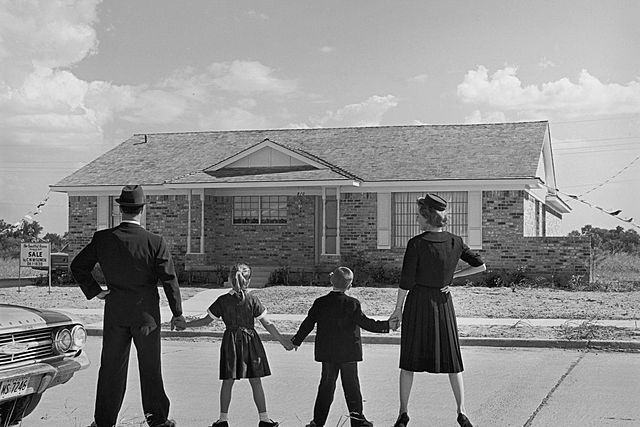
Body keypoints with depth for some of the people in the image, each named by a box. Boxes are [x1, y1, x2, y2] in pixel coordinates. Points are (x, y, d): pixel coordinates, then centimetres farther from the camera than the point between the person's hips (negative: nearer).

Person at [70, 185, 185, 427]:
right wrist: (177, 314, -1)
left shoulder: (102, 239, -6)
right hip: (146, 313, -2)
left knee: (111, 368, 10)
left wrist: (94, 291, 7)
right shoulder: (155, 243, -13)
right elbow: (169, 280, -9)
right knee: (150, 368, 10)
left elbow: (78, 266, 1)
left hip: (115, 312, 2)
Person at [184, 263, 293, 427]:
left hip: (230, 342, 1)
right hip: (250, 341, -1)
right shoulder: (253, 300, -6)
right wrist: (282, 340, 3)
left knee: (227, 382, 9)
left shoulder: (223, 300, -4)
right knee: (256, 381, 6)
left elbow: (206, 321, 2)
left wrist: (185, 324, 14)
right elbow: (267, 324, -5)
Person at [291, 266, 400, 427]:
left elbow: (307, 324, 4)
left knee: (326, 385, 10)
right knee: (351, 385, 7)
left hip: (327, 353, 3)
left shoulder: (320, 303, -1)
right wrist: (387, 325, -4)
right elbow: (366, 323, -11)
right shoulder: (352, 304, -11)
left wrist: (296, 340, 17)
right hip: (349, 352, -2)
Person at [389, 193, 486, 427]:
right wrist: (452, 275, 8)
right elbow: (481, 266, 6)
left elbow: (406, 282, -13)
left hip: (417, 302, -3)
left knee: (410, 359, 8)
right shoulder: (456, 242, -2)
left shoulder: (416, 244, -14)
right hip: (443, 302, 3)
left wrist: (397, 308, -1)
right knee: (451, 357, 11)